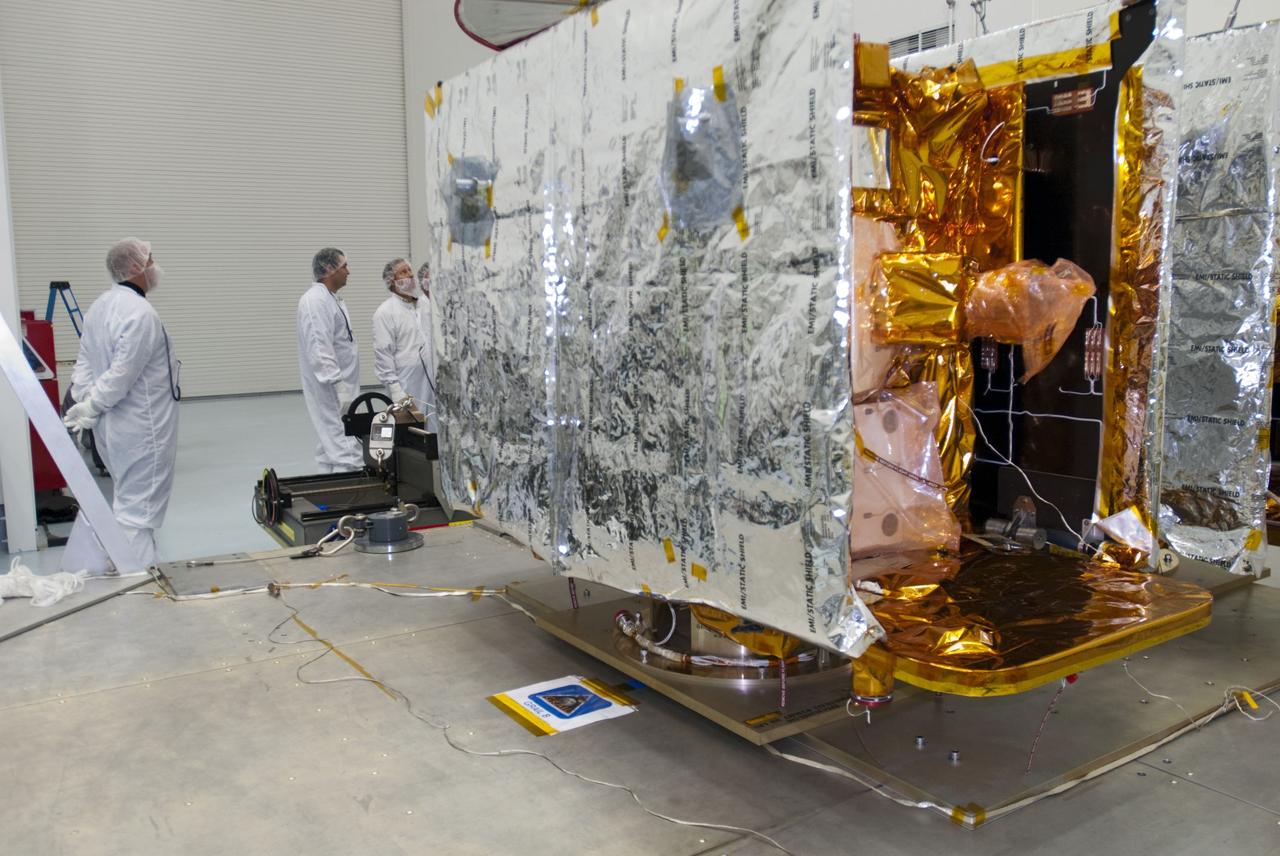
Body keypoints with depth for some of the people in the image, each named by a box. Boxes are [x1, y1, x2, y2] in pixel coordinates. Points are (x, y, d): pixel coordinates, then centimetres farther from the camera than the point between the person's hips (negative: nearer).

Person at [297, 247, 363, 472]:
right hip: (330, 388, -10)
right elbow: (319, 348, -23)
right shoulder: (316, 301, -15)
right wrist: (338, 385, -25)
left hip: (340, 386, 10)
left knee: (331, 448, 13)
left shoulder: (330, 298, 17)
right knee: (344, 453, -13)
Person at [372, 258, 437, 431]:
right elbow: (383, 355, -8)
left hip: (436, 381, 5)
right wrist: (395, 390, -13)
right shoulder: (385, 312, -4)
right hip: (408, 386, -5)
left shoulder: (426, 304, 12)